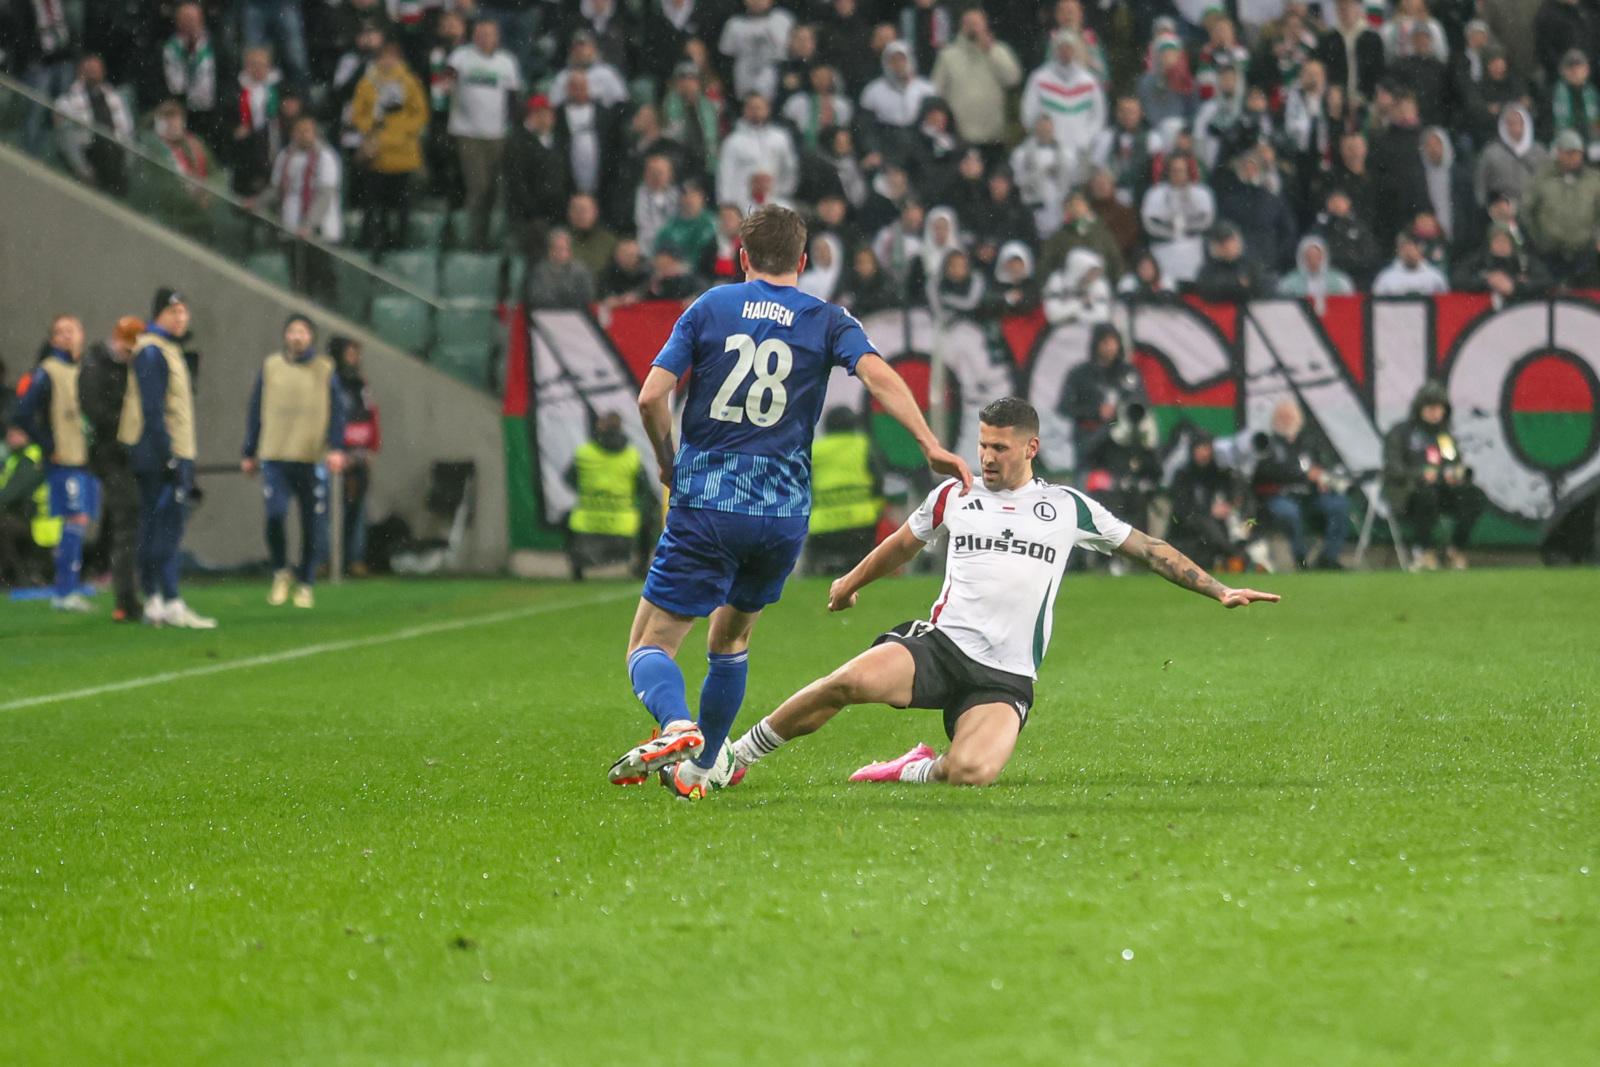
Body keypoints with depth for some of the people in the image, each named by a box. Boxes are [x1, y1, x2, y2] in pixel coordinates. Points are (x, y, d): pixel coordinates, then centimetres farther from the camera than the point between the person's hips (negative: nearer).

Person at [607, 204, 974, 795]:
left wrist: (668, 463, 16)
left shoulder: (710, 308, 8)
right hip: (784, 509, 2)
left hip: (705, 503, -2)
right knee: (731, 638, 25)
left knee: (649, 646, 0)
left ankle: (678, 726, -31)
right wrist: (930, 444, -17)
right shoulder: (827, 321, 9)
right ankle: (697, 769, 25)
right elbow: (878, 374, -10)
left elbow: (652, 397, 0)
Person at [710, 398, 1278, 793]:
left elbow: (1147, 548, 16)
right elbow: (901, 546, 31)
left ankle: (922, 769, 4)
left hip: (1006, 678, -1)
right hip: (942, 643, 1)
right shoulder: (953, 496, 13)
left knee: (972, 772, -32)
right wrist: (849, 584, 44)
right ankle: (735, 756, -17)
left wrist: (1220, 591, 13)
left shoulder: (1069, 508, 9)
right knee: (854, 679, -31)